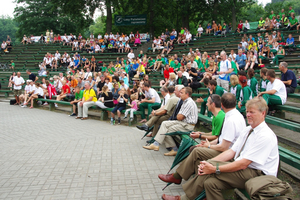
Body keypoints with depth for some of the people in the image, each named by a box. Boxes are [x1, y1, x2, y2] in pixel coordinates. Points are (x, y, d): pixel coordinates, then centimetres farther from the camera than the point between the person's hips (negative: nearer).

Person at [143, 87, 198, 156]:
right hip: (183, 122, 10)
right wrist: (179, 115, -3)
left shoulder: (189, 103, -18)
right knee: (165, 124, -3)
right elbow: (179, 116, 19)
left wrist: (178, 115, 2)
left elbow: (179, 117, -19)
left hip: (188, 126, -10)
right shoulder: (185, 102, 17)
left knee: (167, 130, -14)